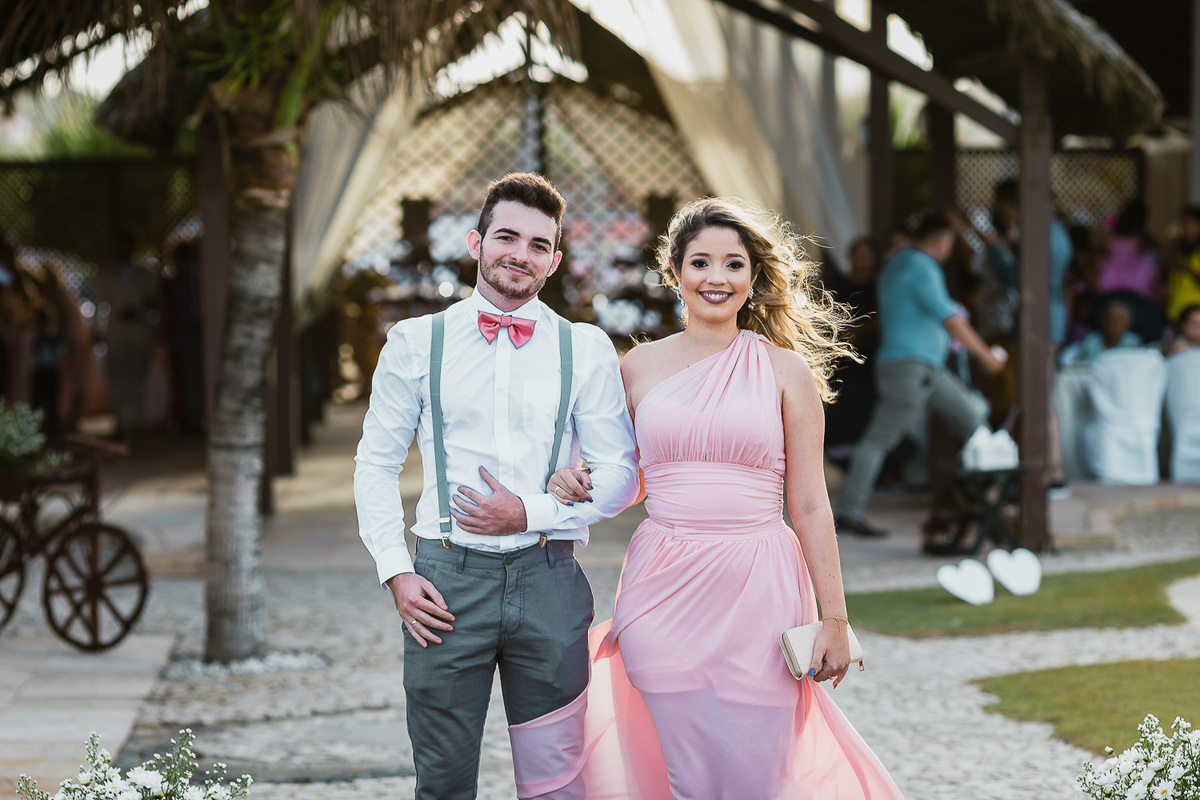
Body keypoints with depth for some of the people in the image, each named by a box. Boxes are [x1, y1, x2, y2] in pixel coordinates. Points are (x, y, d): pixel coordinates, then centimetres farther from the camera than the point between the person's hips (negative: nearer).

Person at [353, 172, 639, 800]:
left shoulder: (587, 350, 6)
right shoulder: (416, 342, 6)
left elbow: (620, 475, 4)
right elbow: (375, 465, 9)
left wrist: (532, 512, -9)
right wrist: (396, 571, -2)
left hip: (550, 583, 1)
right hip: (447, 583, 0)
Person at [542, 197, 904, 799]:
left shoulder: (784, 370, 3)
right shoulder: (640, 366, 9)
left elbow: (809, 506, 3)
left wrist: (834, 618, -1)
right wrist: (573, 484, -1)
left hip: (758, 592, -2)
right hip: (664, 591, 2)